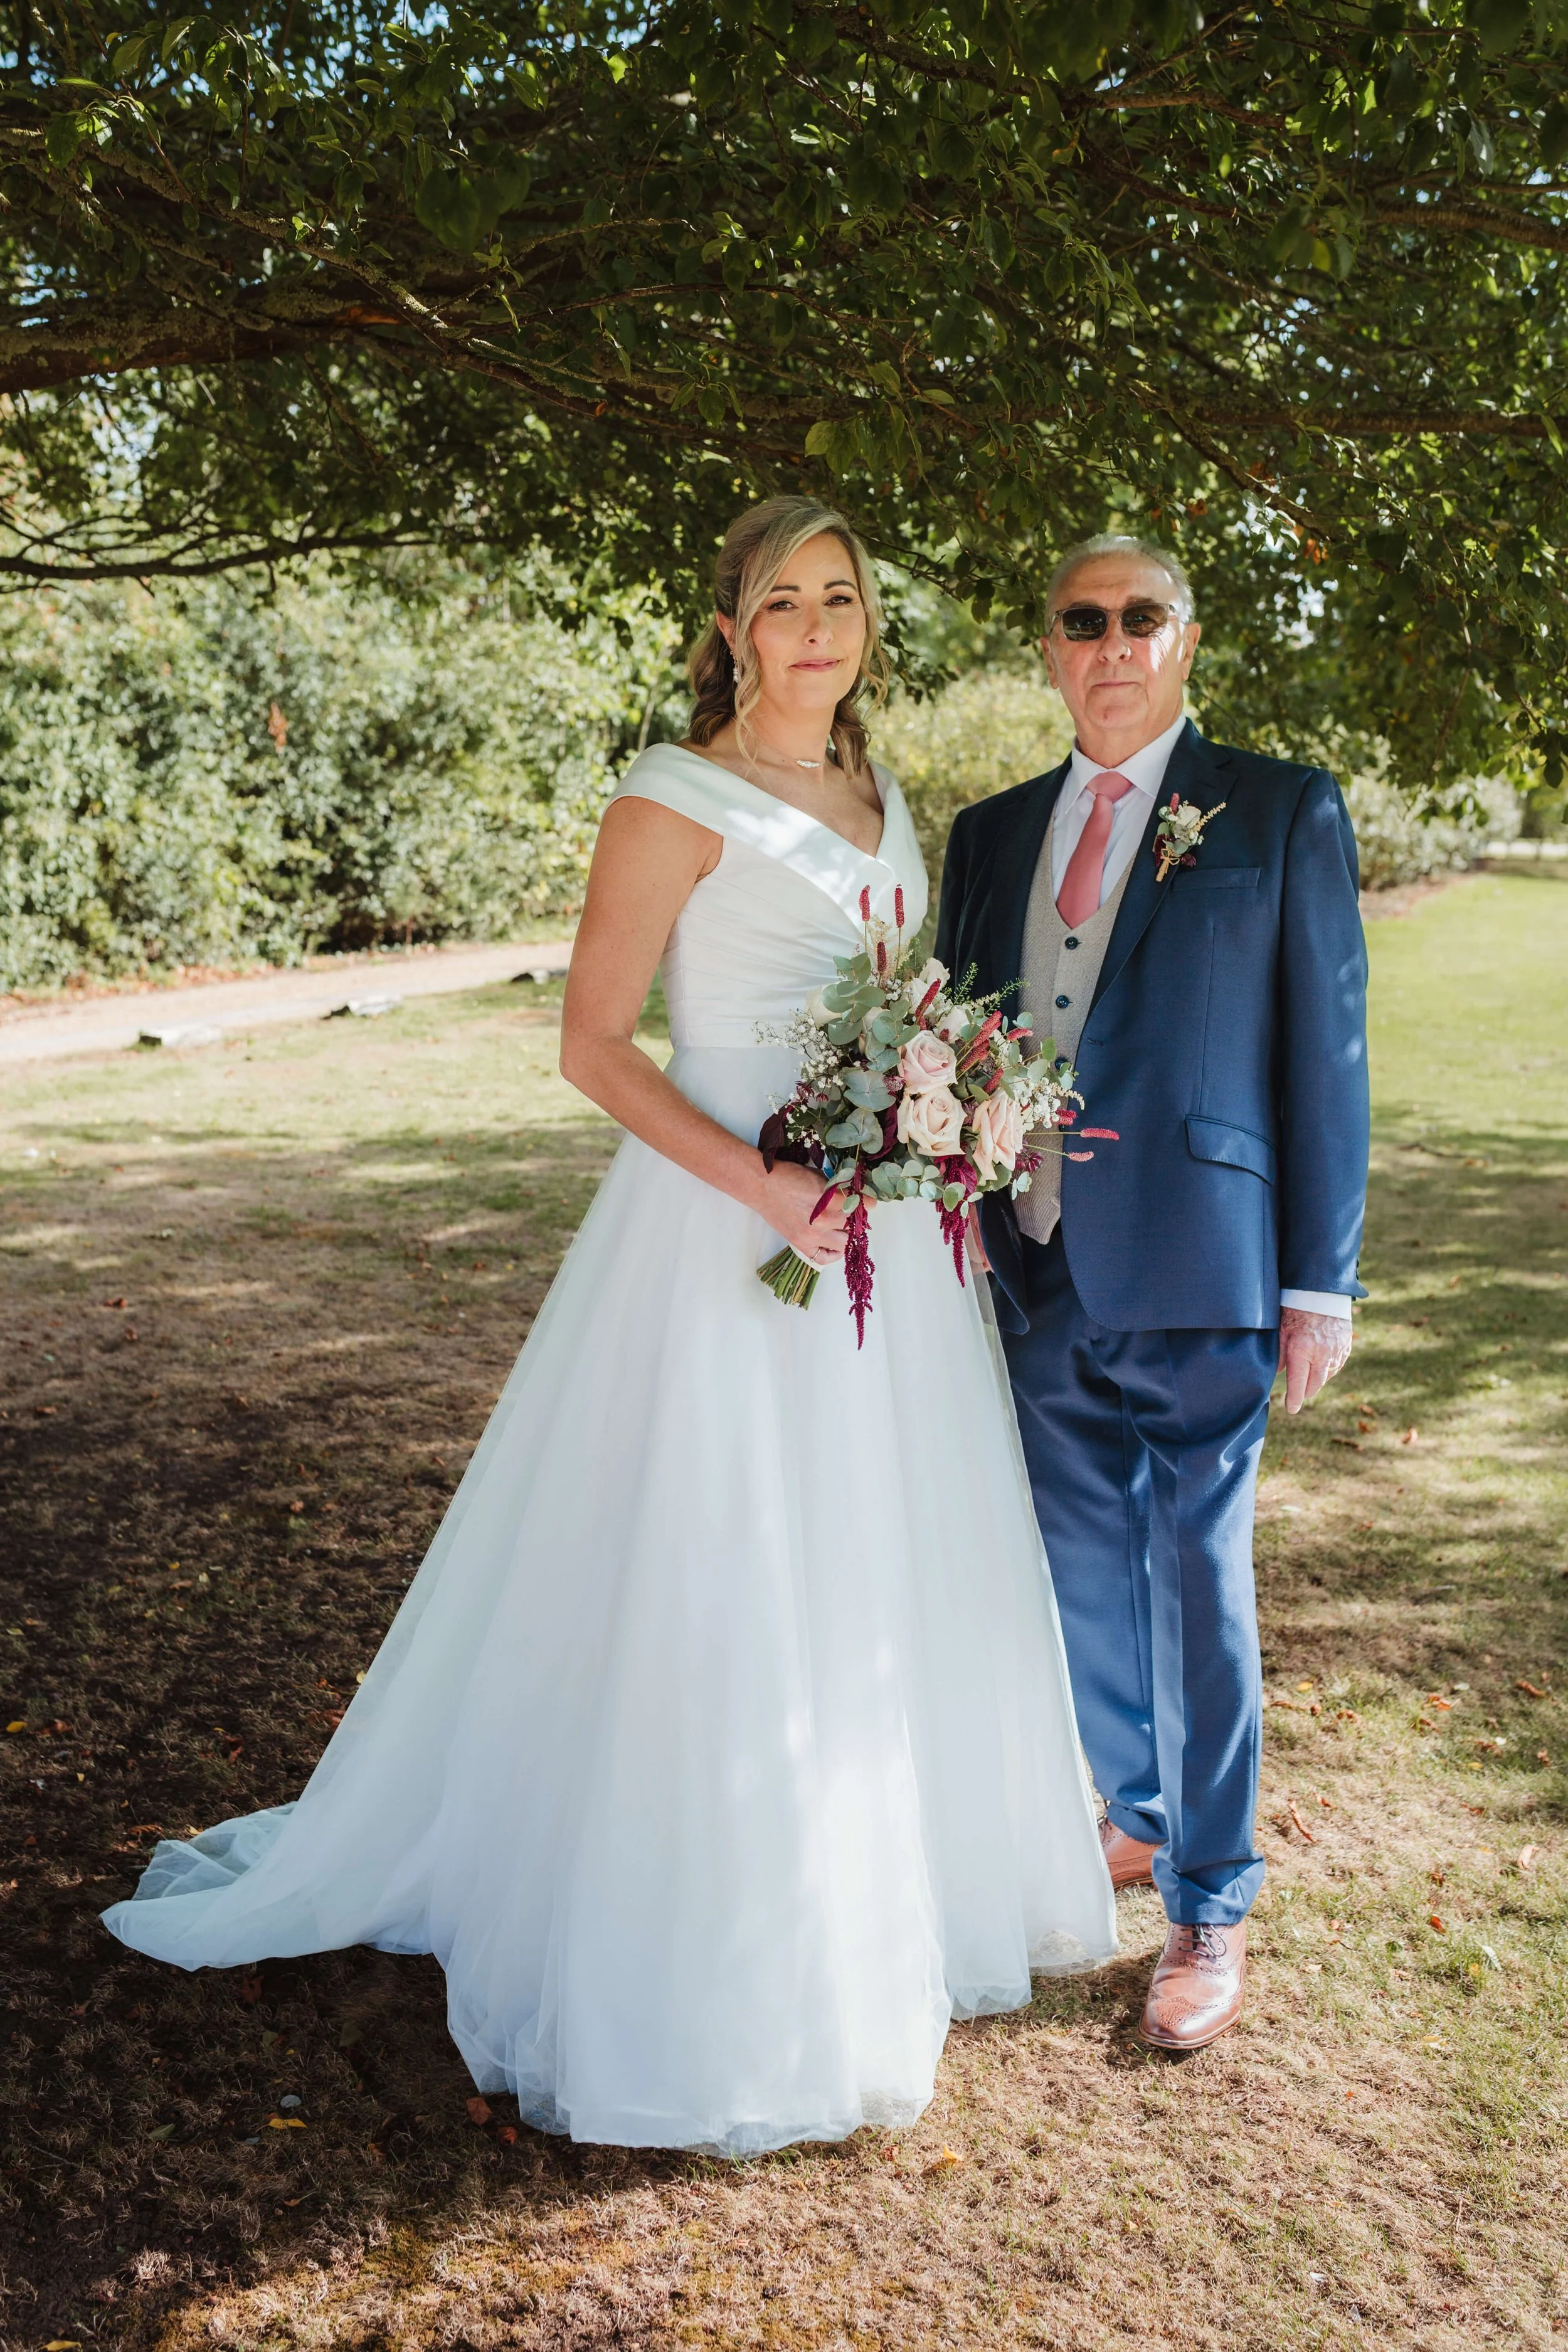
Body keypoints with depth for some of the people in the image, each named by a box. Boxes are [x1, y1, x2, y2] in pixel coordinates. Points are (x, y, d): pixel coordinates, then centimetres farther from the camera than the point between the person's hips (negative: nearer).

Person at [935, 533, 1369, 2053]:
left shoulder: (1283, 814, 0)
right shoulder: (992, 832, 13)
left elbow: (1325, 1052, -2)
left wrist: (1321, 1280, -6)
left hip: (1194, 1271, -4)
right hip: (1035, 1270, 5)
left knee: (1198, 1587, 2)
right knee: (1083, 1571, 16)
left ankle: (1211, 1909, 18)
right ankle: (1140, 1814, 38)